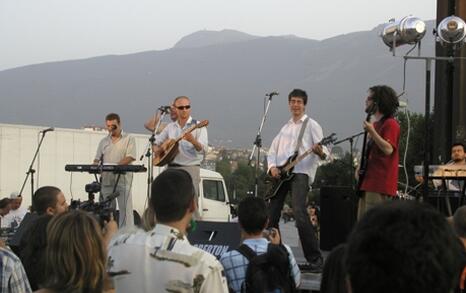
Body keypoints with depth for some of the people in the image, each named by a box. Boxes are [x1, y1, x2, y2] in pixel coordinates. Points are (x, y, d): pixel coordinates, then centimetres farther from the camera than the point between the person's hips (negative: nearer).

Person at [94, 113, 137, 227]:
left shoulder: (129, 139, 3)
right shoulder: (104, 141, 17)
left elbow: (130, 157, -9)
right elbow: (97, 158, 16)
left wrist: (116, 165, -23)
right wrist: (95, 165, -8)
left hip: (122, 180, -5)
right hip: (106, 180, 5)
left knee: (125, 208, -8)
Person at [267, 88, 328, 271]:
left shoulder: (311, 125, 7)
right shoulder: (285, 127, 24)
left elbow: (324, 154, -2)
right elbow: (272, 151, 23)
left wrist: (319, 152, -26)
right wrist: (272, 166, 2)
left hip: (300, 173, -6)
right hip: (279, 174, 6)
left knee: (300, 214, -21)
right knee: (271, 216, 1)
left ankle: (315, 259, -19)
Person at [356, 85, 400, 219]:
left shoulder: (390, 124, -9)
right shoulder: (375, 124, 21)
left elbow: (388, 149, -22)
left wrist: (371, 132, -23)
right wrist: (360, 168, 14)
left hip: (380, 185, -10)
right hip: (368, 182, 10)